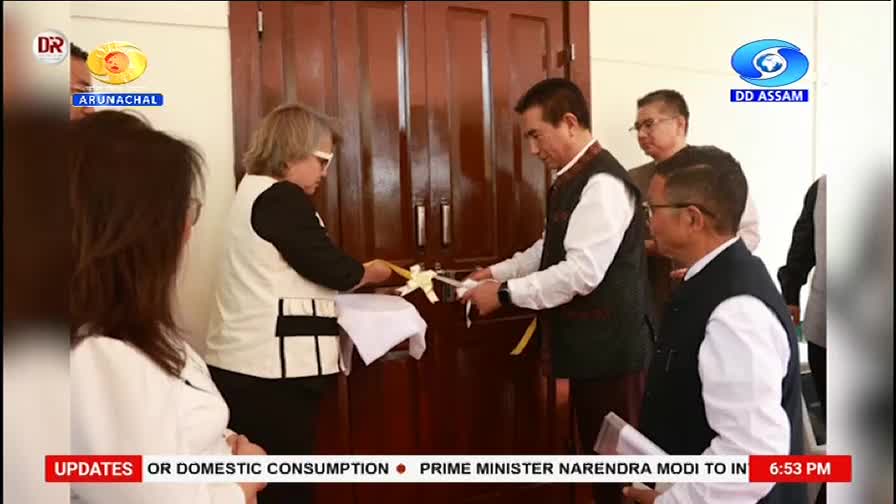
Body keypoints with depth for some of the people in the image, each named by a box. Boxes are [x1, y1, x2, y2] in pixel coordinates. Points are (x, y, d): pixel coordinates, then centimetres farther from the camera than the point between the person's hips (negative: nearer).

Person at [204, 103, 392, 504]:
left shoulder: (254, 192, 17)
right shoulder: (281, 198, -14)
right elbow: (328, 267, -14)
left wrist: (357, 274, 15)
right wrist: (370, 272, 5)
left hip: (245, 364, 10)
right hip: (270, 369, -10)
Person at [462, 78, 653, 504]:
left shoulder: (603, 183, -21)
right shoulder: (572, 179, 11)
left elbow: (583, 271, -27)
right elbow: (551, 248, 19)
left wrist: (505, 293, -21)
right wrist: (499, 272, 7)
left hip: (610, 346, -10)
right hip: (589, 344, 10)